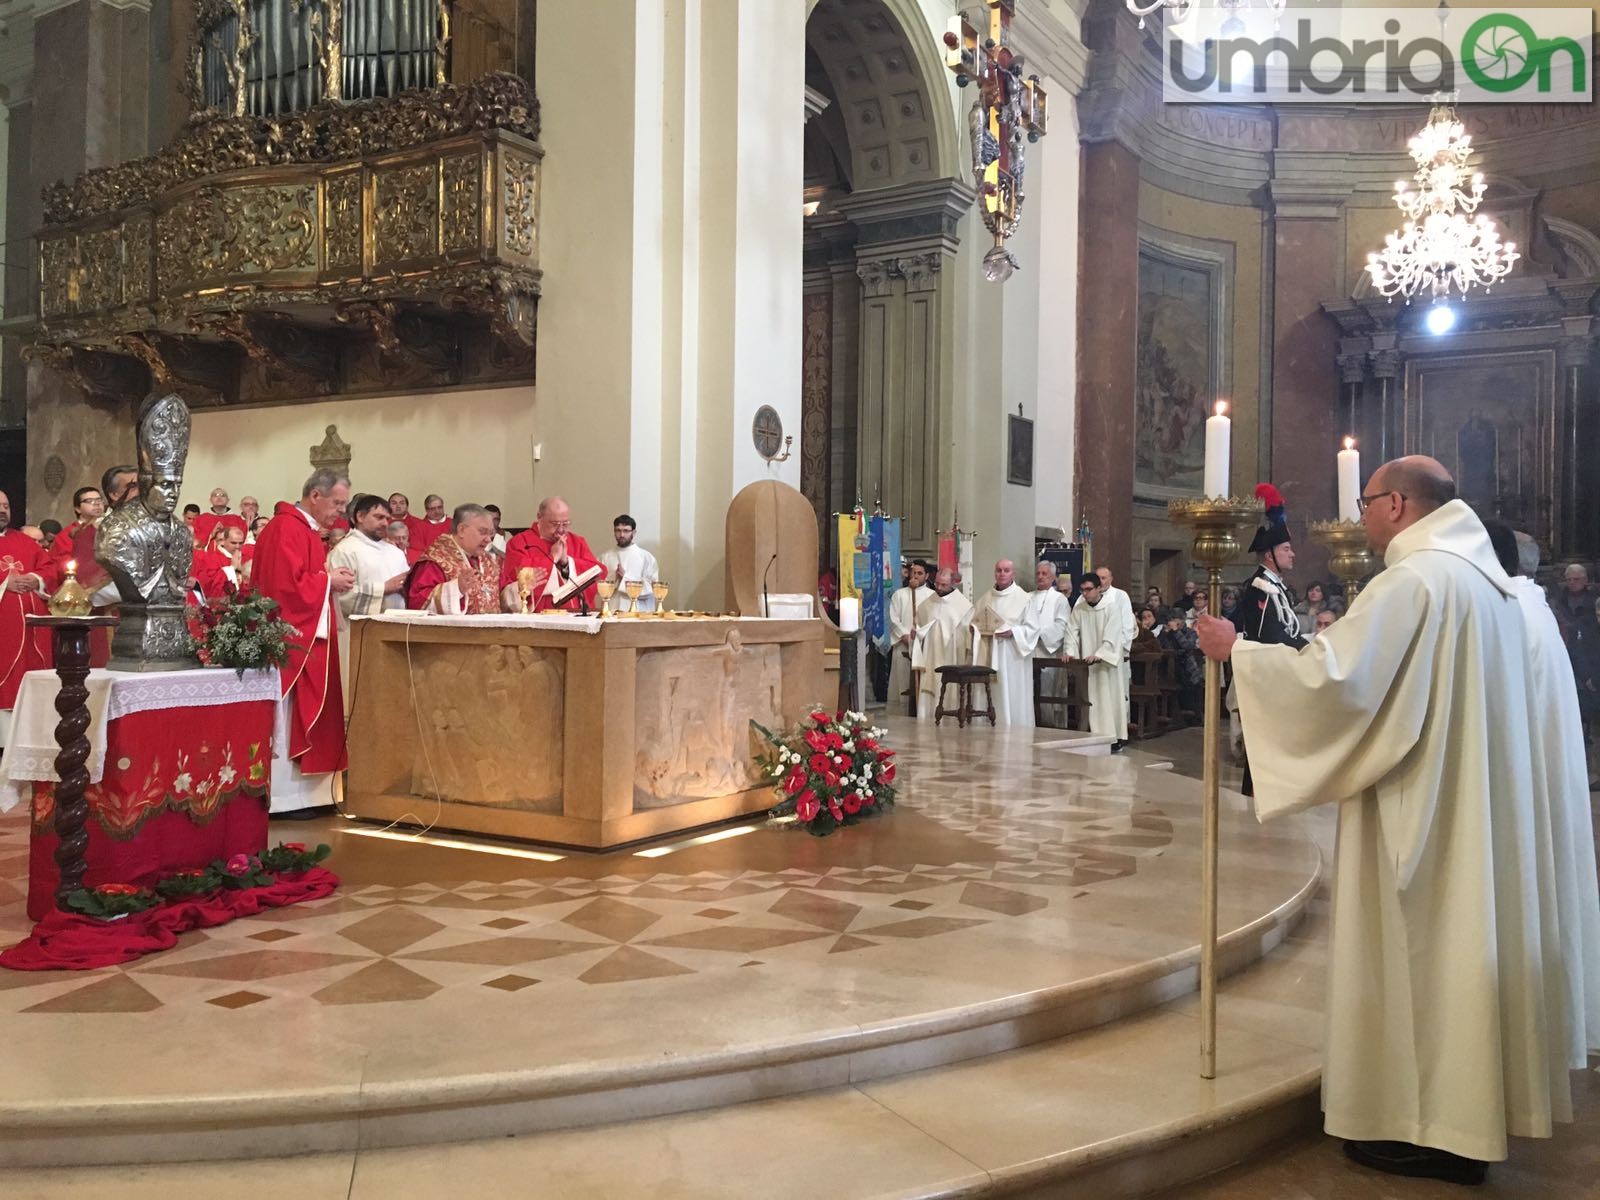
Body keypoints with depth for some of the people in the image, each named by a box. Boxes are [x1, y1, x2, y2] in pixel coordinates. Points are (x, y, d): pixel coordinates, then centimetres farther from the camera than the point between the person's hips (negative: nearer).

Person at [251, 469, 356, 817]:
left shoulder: (306, 529, 17)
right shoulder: (286, 528, -15)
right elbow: (285, 584, -24)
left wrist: (333, 580, 5)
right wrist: (329, 581, -13)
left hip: (308, 636, 11)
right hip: (290, 639, -11)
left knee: (307, 715, 11)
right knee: (288, 717, -6)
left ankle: (302, 792, 15)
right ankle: (283, 797, 0)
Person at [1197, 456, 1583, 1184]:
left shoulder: (1412, 580, -18)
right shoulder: (1484, 577, 11)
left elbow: (1332, 677, -25)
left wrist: (1238, 651, -12)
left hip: (1421, 809, -9)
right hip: (1476, 804, 9)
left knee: (1416, 950, 1)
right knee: (1462, 942, 15)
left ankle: (1422, 1128, 11)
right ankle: (1464, 1111, 26)